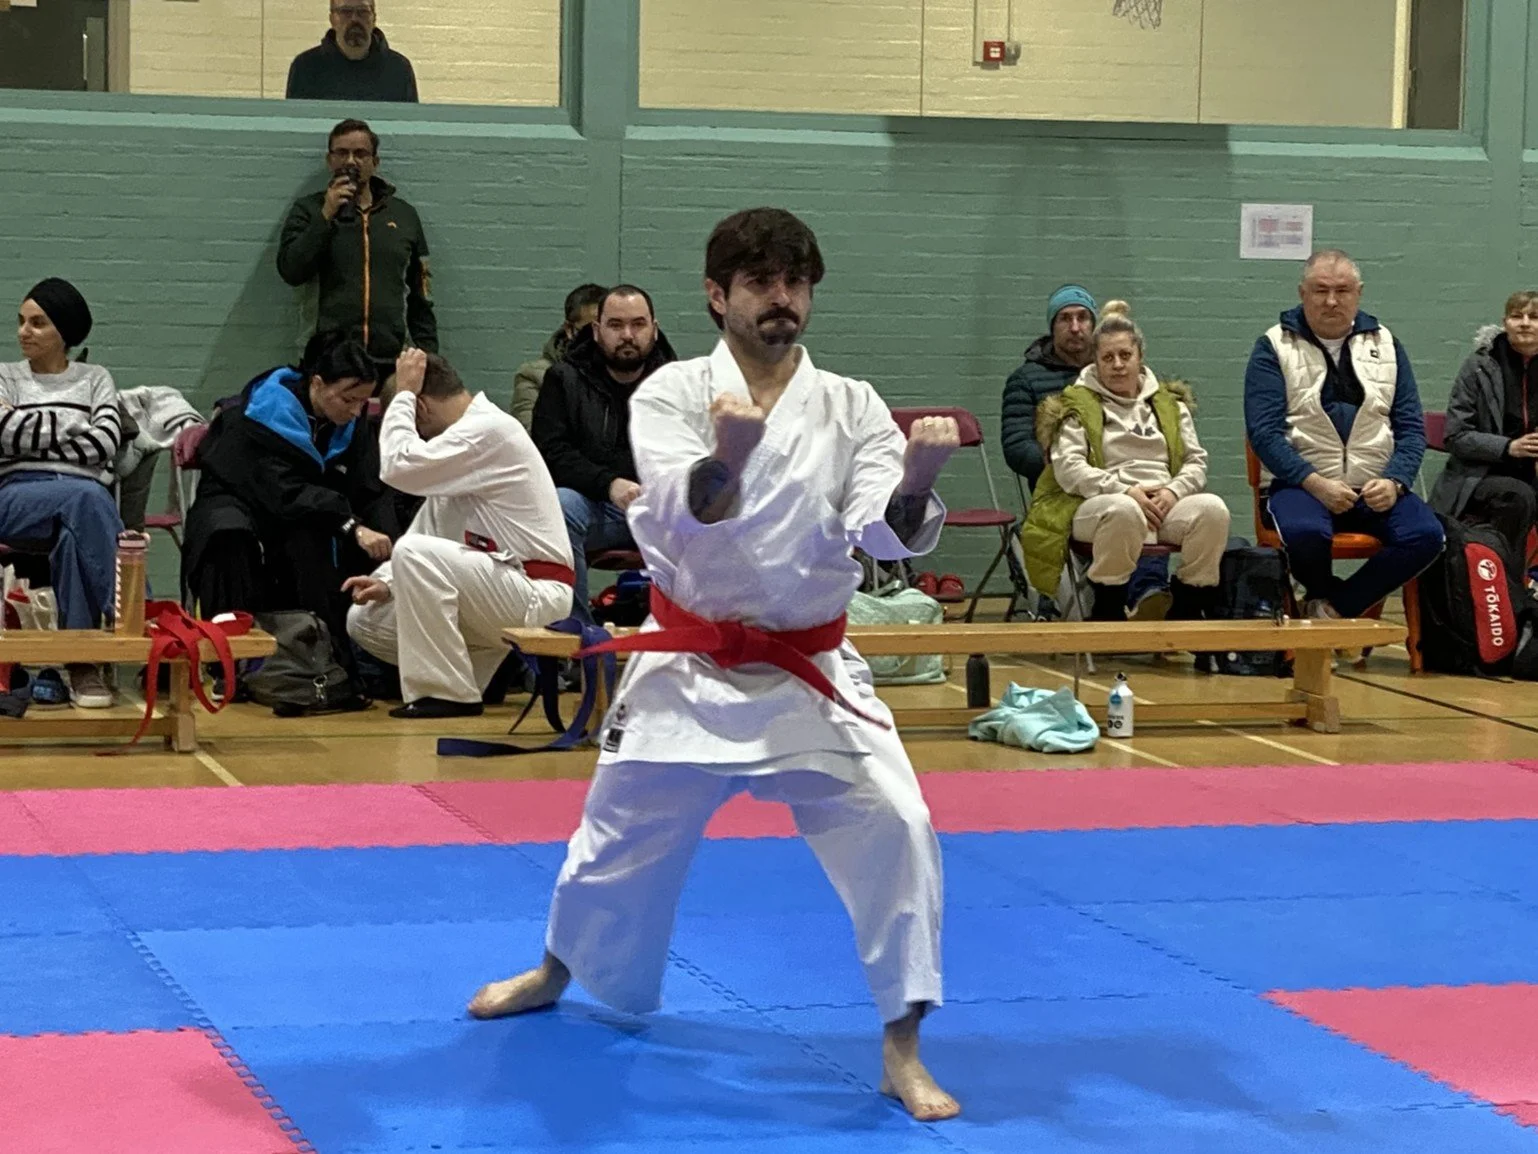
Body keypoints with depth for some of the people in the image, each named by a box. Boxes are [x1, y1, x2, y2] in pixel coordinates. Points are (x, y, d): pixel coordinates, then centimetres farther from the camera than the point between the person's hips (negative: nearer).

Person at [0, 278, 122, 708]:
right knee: (86, 499, -37)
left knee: (74, 534, -38)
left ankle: (82, 659, -38)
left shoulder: (95, 379, 19)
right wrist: (74, 429, 0)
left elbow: (105, 445, 0)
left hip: (87, 500, 1)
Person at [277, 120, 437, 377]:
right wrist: (326, 216, -8)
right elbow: (291, 271, -5)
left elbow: (420, 297, 17)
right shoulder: (309, 210, 10)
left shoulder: (404, 215, 15)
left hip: (392, 363, 2)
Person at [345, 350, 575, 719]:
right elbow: (428, 529, 15)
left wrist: (404, 393, -11)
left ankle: (448, 693, -19)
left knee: (414, 553, -28)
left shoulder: (490, 430, -16)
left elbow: (399, 466, -23)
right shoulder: (467, 434, 15)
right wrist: (388, 582, 0)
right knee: (366, 620, 5)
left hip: (536, 593, -10)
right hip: (498, 589, 10)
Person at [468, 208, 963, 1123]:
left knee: (894, 826, -17)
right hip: (691, 666, 0)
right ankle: (559, 971, 47)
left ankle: (903, 1049, -5)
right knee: (622, 835, 16)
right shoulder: (670, 395, -8)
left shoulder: (852, 407, -4)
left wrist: (918, 480, -41)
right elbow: (682, 516, -25)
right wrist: (726, 458, -47)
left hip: (810, 671, 0)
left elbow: (890, 533, -18)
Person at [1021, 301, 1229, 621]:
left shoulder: (1169, 402, 23)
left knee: (1212, 508, -29)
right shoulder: (1076, 404, 10)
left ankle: (1188, 612, -14)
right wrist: (1125, 491, -15)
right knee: (1123, 511, -41)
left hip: (1166, 502, 4)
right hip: (1098, 505, -4)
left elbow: (1196, 461, 16)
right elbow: (1068, 468, -2)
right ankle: (1106, 613, -23)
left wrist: (1174, 491, -7)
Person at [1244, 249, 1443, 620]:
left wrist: (1393, 482, -9)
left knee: (1426, 534, -27)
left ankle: (1332, 606, -10)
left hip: (1377, 489, 3)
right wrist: (1316, 484, -19)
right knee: (1305, 533, -37)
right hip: (1302, 484, -3)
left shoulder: (1385, 345, 15)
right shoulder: (1274, 347, 5)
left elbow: (1411, 427, 11)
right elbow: (1264, 432, -6)